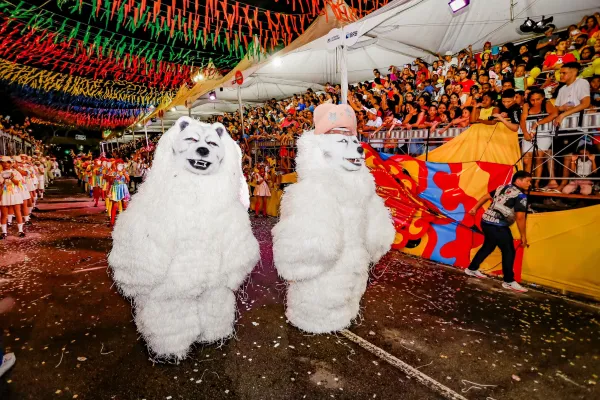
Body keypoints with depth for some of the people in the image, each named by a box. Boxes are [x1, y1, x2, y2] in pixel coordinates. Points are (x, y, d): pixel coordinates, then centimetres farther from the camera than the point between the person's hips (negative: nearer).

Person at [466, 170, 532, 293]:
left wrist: (475, 208, 29)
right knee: (509, 251, 1)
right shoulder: (521, 196, -11)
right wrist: (523, 236, -11)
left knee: (488, 246, 24)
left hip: (486, 221, 9)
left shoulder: (502, 188, 13)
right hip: (498, 226, -9)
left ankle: (472, 269, 33)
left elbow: (487, 196, 20)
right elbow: (520, 217, -18)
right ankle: (509, 282, 7)